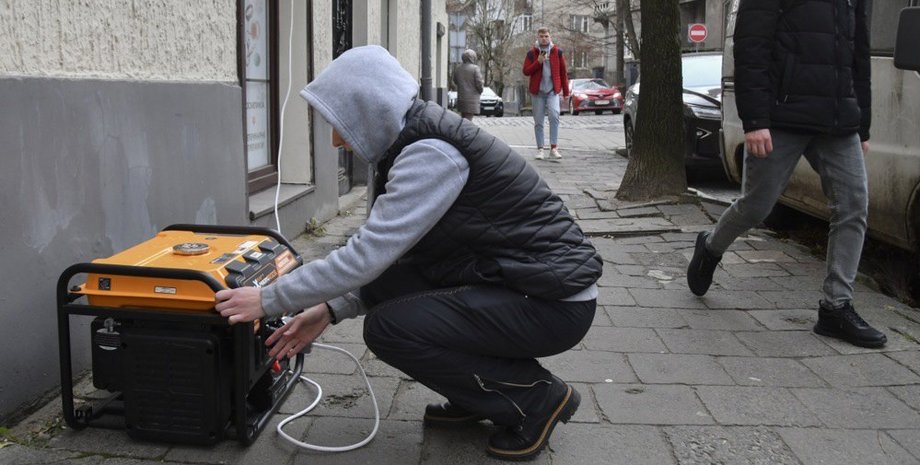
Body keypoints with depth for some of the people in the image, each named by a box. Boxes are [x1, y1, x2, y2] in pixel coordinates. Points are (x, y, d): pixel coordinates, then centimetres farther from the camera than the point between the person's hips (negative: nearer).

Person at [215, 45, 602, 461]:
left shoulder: (431, 153, -23)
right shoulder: (416, 142, 6)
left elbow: (367, 253, -24)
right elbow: (383, 254, 10)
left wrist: (271, 300, -14)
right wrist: (330, 310, 4)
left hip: (555, 300, -9)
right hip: (509, 278, 9)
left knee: (387, 328, -15)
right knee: (380, 287, 4)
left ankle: (536, 397, -1)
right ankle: (479, 392, 16)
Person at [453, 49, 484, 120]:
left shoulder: (458, 68, 4)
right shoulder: (475, 68, -13)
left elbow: (455, 81, 13)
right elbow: (479, 83, -13)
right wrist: (480, 91, 6)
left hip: (461, 96, 6)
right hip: (471, 97, -6)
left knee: (463, 116, 16)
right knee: (468, 119, -5)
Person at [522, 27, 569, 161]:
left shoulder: (557, 52, 5)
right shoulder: (532, 53, 4)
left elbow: (563, 72, 6)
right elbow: (526, 71, -1)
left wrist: (566, 92, 3)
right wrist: (538, 62, -15)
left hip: (553, 90, -1)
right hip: (537, 91, 1)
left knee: (554, 116, -20)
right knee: (538, 121, 4)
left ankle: (554, 148, -16)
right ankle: (540, 149, 12)